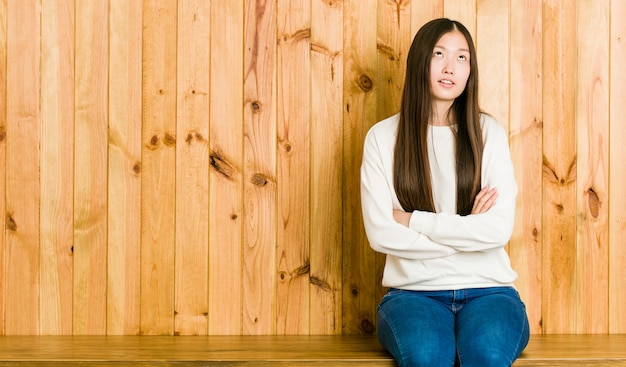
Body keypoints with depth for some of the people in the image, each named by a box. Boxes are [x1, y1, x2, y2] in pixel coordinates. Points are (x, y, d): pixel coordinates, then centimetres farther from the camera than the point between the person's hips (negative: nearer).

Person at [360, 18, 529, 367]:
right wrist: (466, 231, -6)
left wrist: (413, 219, -7)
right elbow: (381, 234, -5)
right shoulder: (383, 136, 3)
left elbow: (499, 229, -7)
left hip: (487, 290, 1)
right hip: (414, 292, 0)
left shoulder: (489, 132, 4)